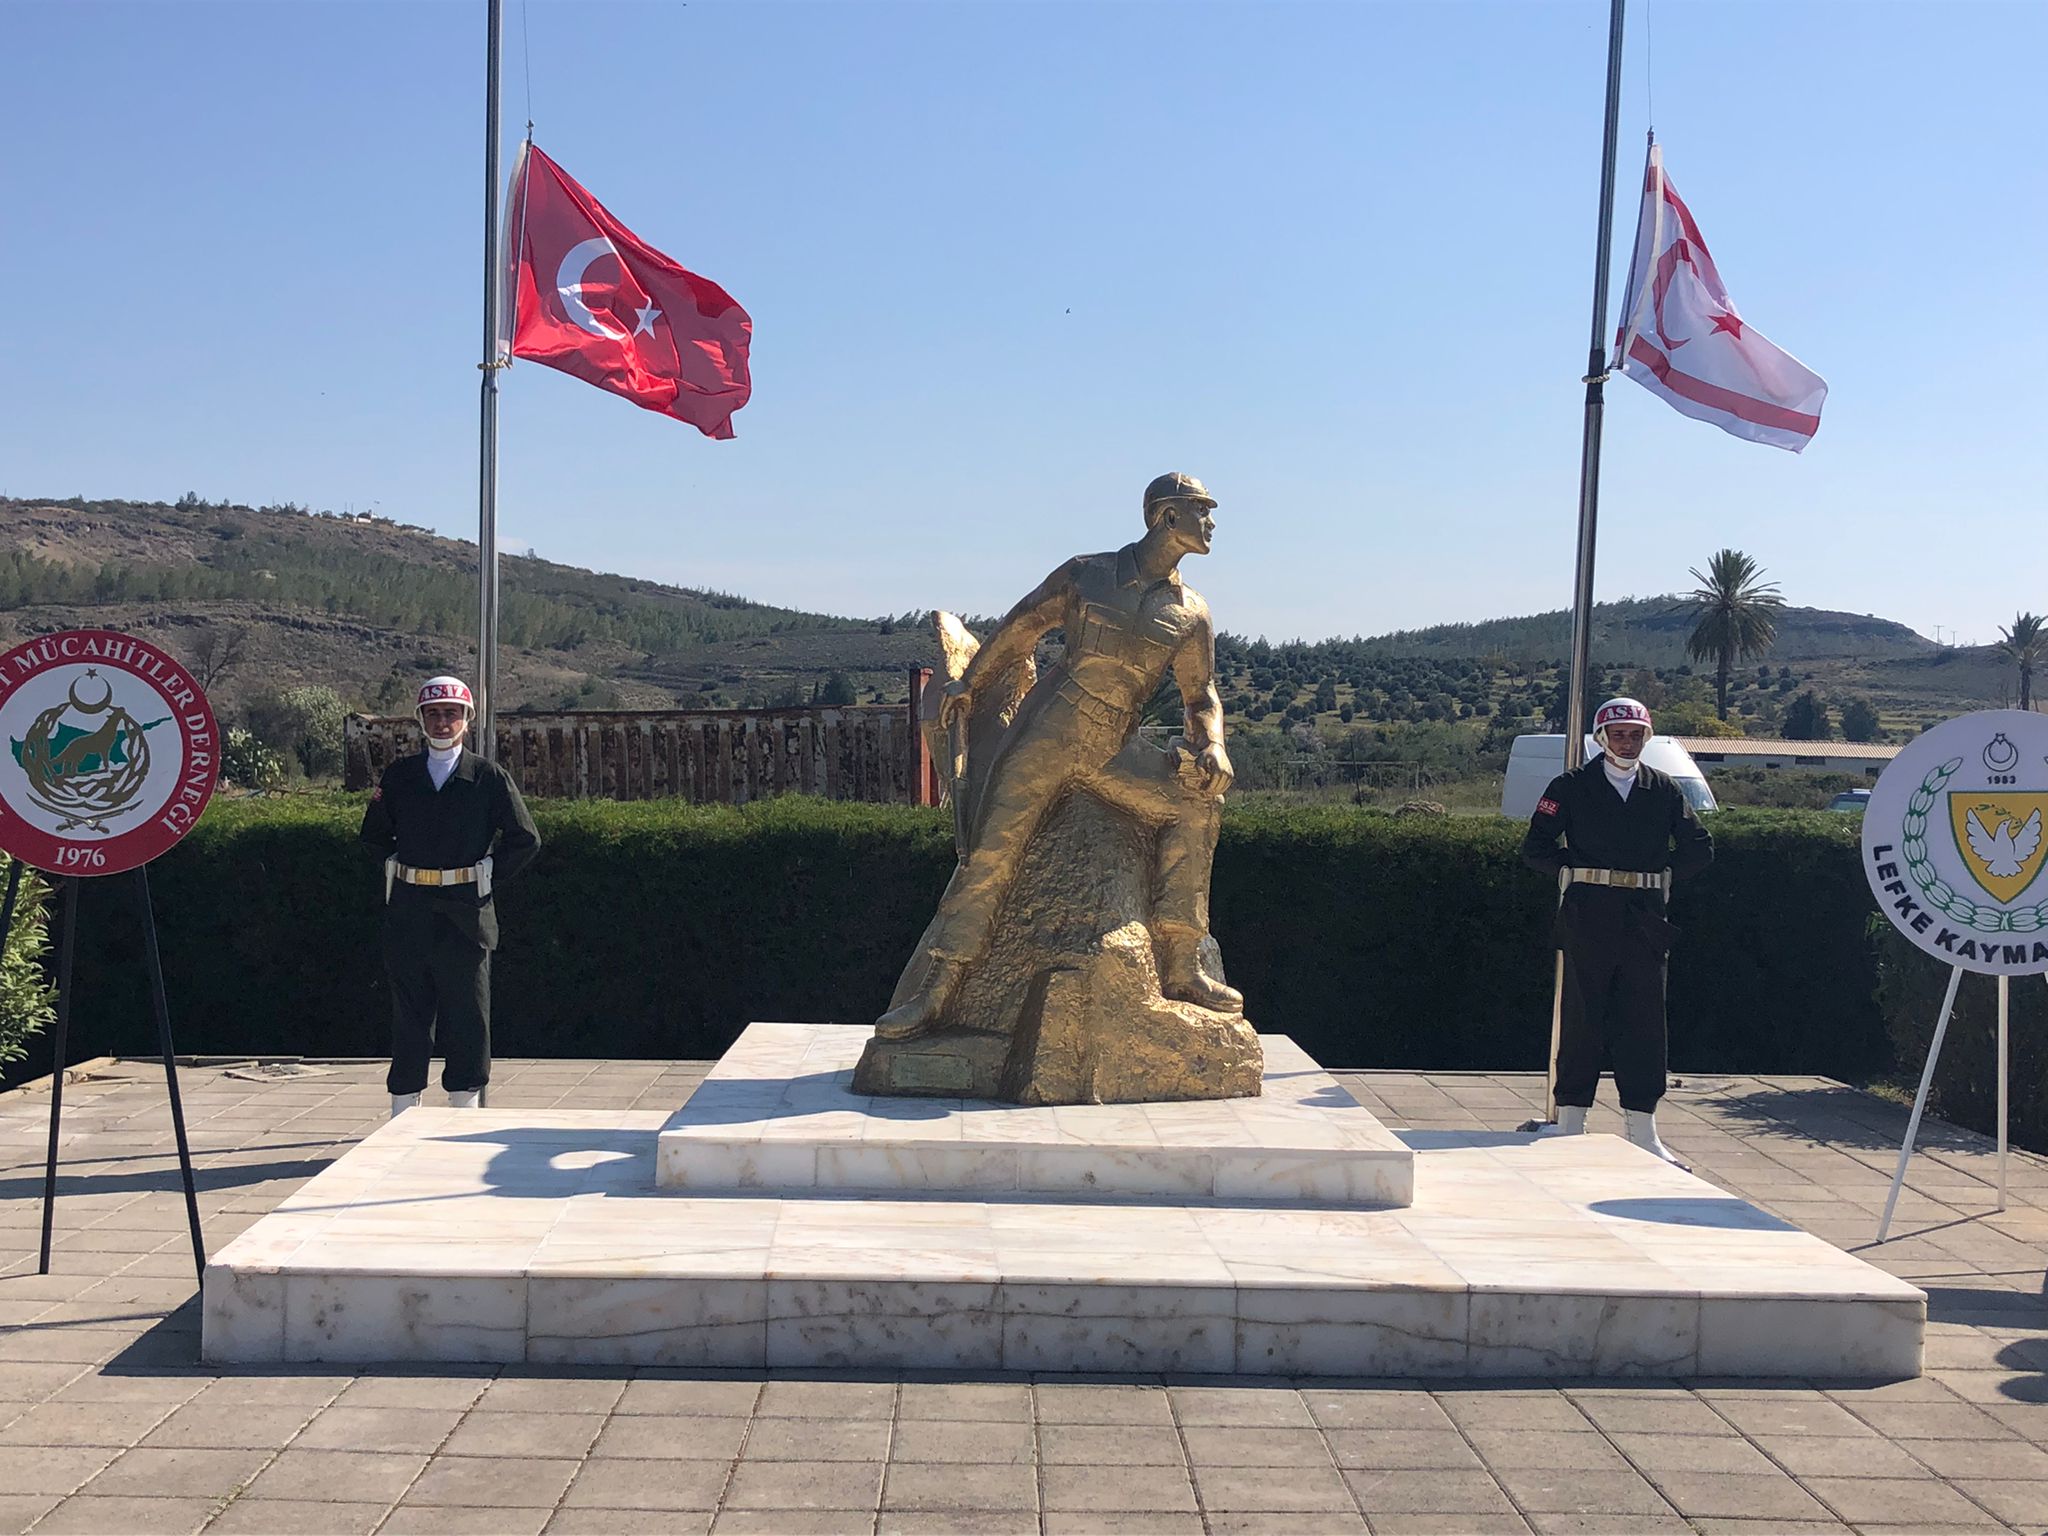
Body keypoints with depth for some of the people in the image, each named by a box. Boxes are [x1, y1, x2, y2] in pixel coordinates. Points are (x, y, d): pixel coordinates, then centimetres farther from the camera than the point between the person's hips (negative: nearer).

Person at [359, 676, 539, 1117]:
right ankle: (402, 1116, 13)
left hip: (465, 911, -2)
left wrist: (486, 875, 1)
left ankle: (465, 1110, 11)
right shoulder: (398, 775, 8)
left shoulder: (490, 778, 1)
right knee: (408, 1012, 6)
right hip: (409, 911, 2)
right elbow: (375, 834, 19)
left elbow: (525, 840, 4)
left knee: (467, 1014, 2)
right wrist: (400, 868, 7)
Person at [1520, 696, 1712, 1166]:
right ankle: (1570, 1124, 8)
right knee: (1582, 1019, 1)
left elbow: (1699, 848, 16)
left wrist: (1662, 873, 6)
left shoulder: (1664, 790, 11)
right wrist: (1580, 867, -2)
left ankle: (1643, 1133, 7)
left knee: (1644, 1022, 2)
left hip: (1645, 920, 2)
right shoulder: (1572, 787, 4)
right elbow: (1535, 849, 3)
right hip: (1589, 917, -2)